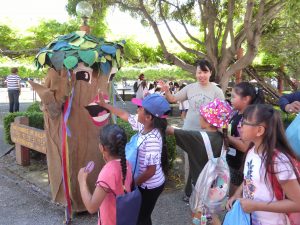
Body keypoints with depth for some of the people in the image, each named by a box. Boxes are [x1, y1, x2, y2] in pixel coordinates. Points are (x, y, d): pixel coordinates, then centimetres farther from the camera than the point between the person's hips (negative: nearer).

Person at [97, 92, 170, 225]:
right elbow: (124, 115, 8)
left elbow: (150, 170, -29)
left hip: (150, 186, -8)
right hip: (147, 184, 8)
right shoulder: (144, 126, -8)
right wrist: (104, 105, 13)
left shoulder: (152, 139, -33)